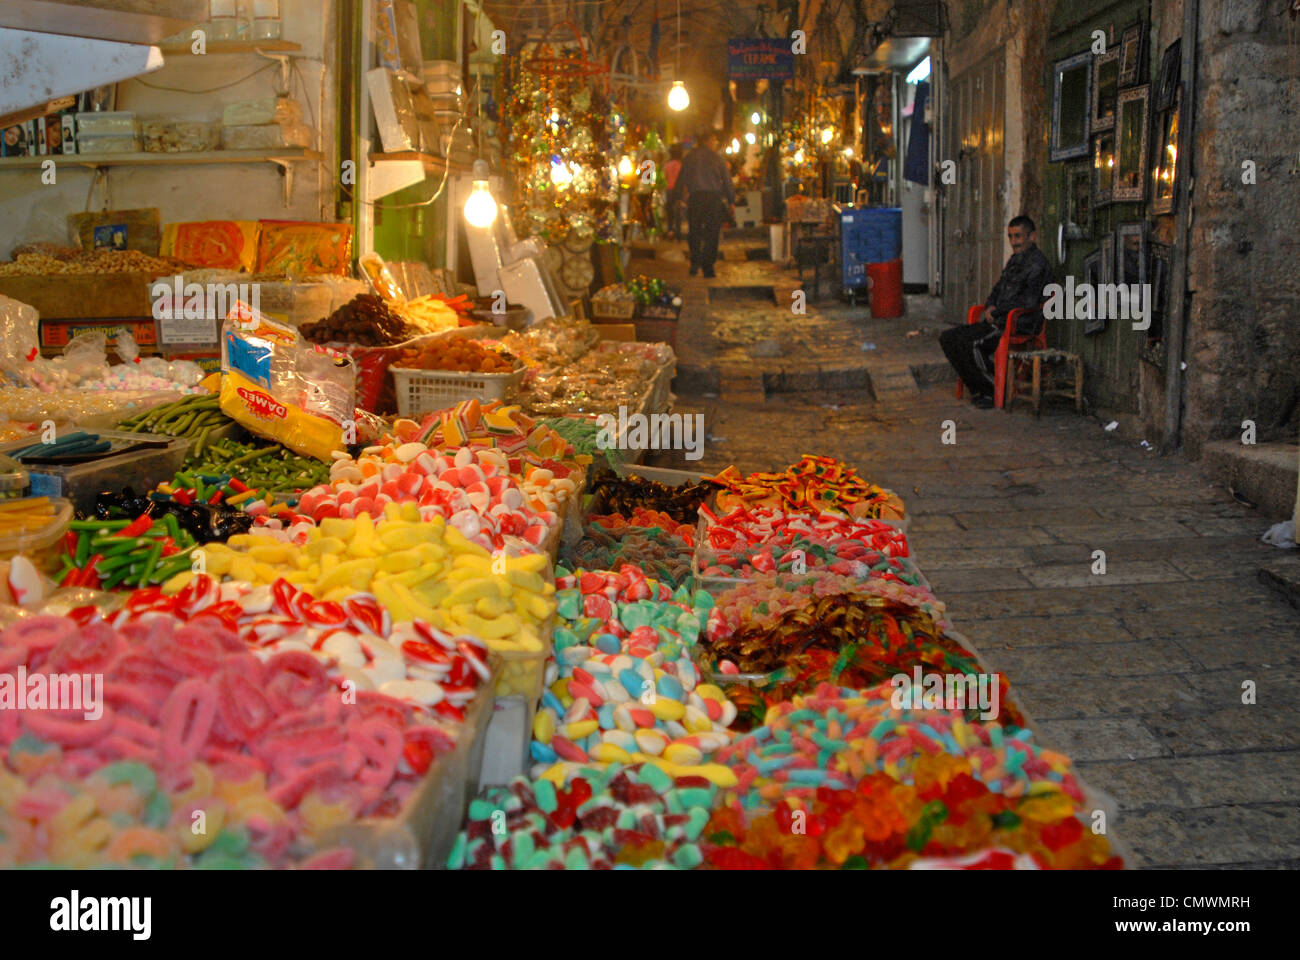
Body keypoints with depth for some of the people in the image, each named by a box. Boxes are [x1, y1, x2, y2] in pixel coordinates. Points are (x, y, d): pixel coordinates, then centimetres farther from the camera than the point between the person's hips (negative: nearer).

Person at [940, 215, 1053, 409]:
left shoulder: (1037, 263, -10)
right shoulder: (1014, 260, 20)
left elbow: (1028, 302, -18)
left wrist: (996, 312, -12)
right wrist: (990, 307, 5)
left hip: (1020, 325, -10)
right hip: (999, 321, 10)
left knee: (972, 344, -30)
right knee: (948, 338, -2)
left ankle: (994, 392, -12)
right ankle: (977, 390, 0)